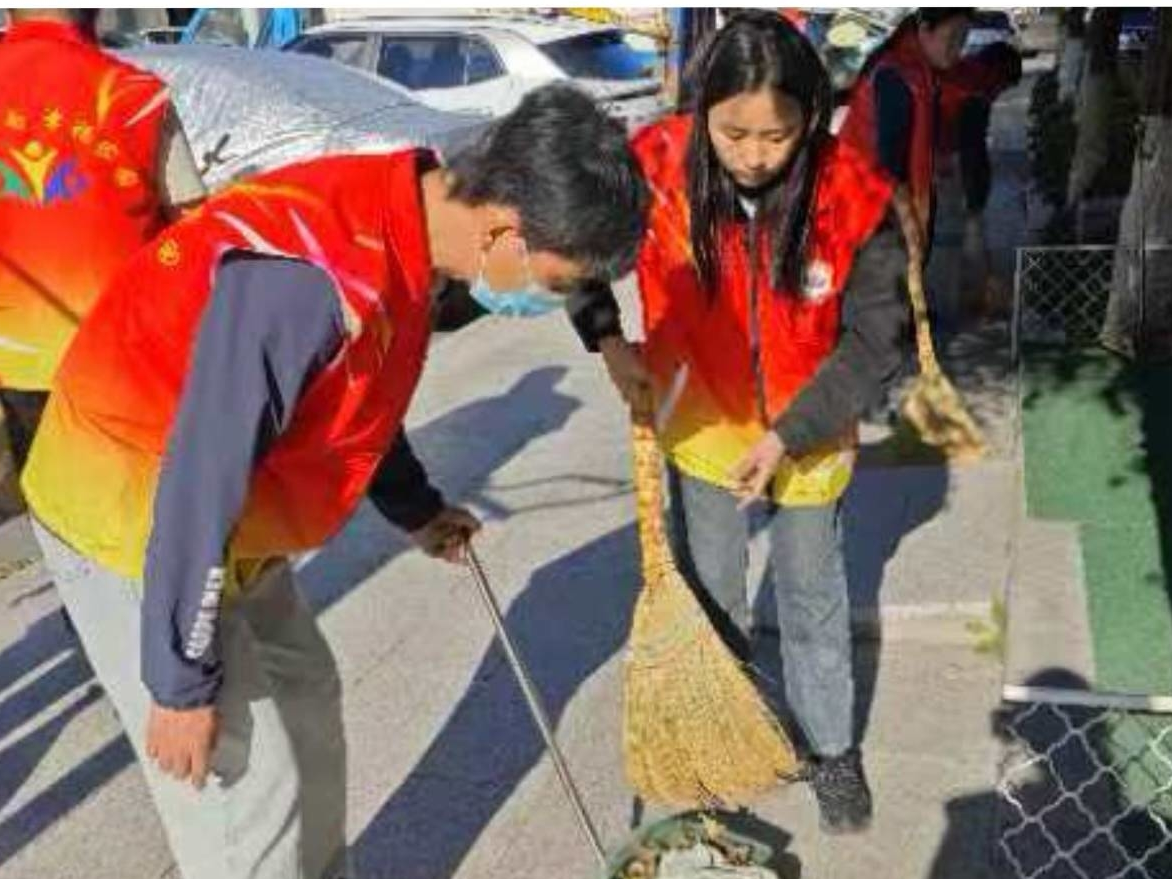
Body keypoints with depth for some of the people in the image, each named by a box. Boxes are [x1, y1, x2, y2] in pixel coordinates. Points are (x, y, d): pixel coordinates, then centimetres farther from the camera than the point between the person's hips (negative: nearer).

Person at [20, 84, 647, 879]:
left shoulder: (398, 229, -5)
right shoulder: (308, 272, -34)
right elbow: (201, 480, -30)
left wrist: (416, 508, 22)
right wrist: (181, 683, -21)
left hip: (220, 522, 9)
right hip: (133, 525, -9)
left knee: (305, 701, 20)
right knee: (248, 788, -1)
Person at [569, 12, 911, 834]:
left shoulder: (855, 197, -25)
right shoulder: (658, 168, -22)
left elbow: (877, 340, -18)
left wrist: (788, 435, -22)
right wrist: (608, 341, -12)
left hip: (807, 436, -1)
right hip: (702, 424, 1)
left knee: (814, 603, 17)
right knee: (709, 597, 18)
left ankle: (834, 749, 38)